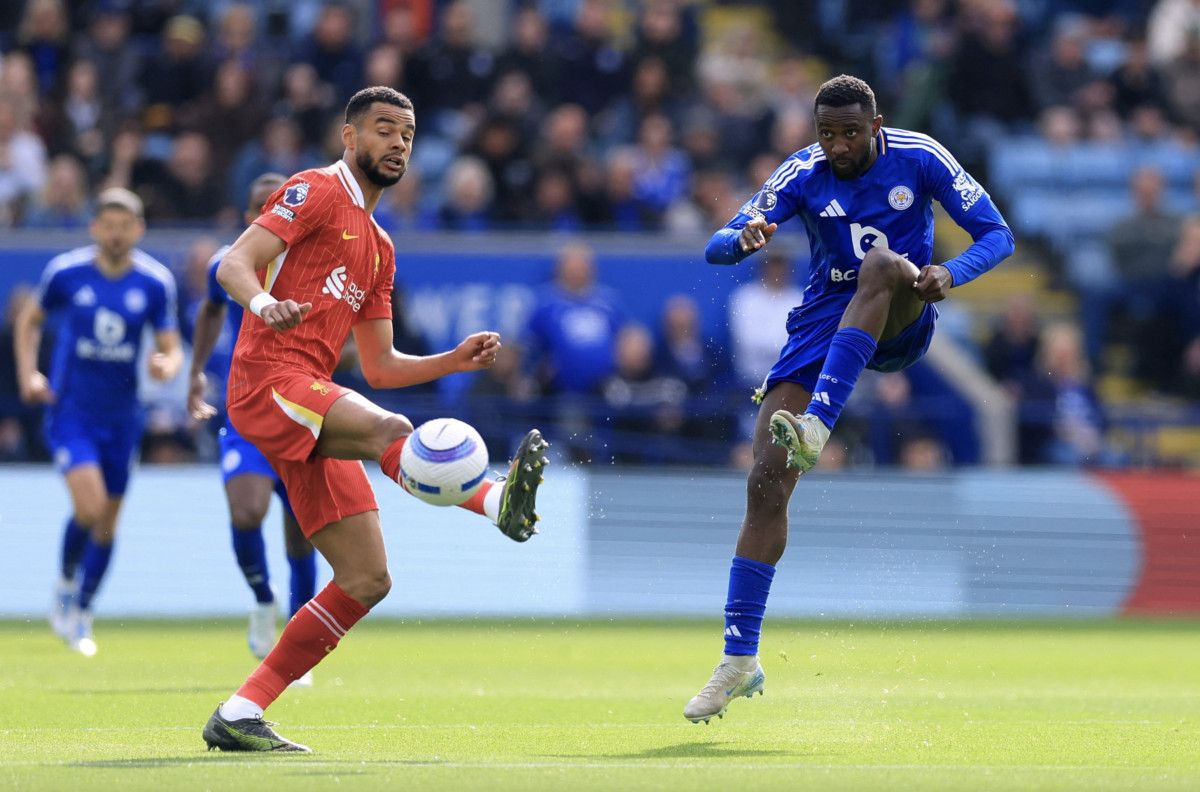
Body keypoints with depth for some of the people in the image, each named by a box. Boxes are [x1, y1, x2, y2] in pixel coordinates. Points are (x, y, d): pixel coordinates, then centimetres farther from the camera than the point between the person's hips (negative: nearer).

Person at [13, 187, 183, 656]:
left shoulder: (155, 283, -5)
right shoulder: (65, 273, -8)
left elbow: (171, 348, 1)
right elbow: (30, 320, 9)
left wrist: (167, 365, -23)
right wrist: (27, 374, -4)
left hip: (121, 416, 3)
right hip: (69, 410, -3)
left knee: (107, 523, 9)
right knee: (89, 505, -21)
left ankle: (80, 615, 28)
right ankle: (66, 585, 6)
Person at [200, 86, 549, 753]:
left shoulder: (379, 248, 27)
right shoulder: (316, 193, 2)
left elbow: (381, 366, 27)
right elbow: (235, 263, -12)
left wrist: (455, 360, 11)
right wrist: (263, 303, -33)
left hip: (311, 410, 8)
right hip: (270, 380, -8)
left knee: (367, 580, 2)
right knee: (388, 429, -35)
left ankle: (239, 716, 4)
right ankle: (500, 501, -62)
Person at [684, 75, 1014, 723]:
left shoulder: (918, 158, -6)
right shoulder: (803, 173, -3)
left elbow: (997, 235, -5)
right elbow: (716, 249, -7)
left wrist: (950, 273, -26)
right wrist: (743, 237, -33)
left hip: (899, 323, -2)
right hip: (822, 323, 2)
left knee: (882, 263, -38)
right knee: (766, 481, -13)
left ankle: (816, 427, -47)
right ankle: (740, 658, -6)